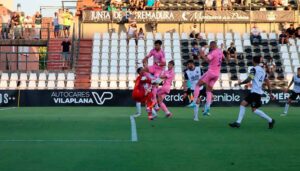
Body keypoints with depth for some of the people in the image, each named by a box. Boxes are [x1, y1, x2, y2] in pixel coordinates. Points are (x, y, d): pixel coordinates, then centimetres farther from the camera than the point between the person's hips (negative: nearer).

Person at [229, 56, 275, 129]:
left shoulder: (254, 69, -8)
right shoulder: (263, 70, 17)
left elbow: (248, 80, -16)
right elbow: (267, 82, 16)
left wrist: (239, 83, -3)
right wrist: (270, 92, 18)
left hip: (255, 92, -9)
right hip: (254, 92, 9)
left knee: (254, 110, -10)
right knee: (243, 104, 10)